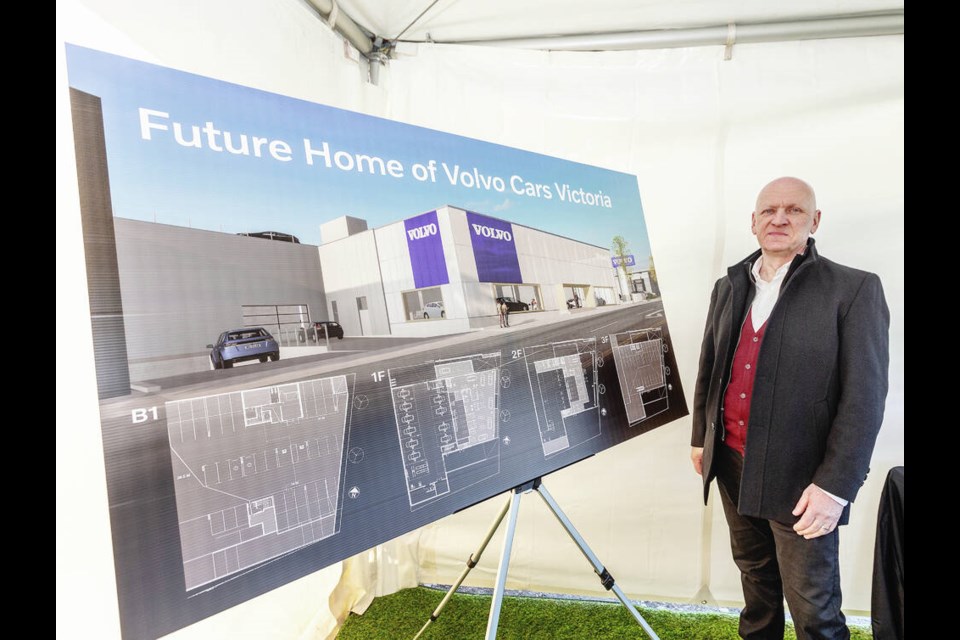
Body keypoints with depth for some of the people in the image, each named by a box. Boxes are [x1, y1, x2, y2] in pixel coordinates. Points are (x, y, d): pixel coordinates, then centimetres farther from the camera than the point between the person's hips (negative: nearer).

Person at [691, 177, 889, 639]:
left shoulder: (854, 289, -9)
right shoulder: (729, 287, 7)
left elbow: (864, 396, -13)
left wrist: (835, 485, -16)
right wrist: (701, 437, 16)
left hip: (800, 478, -4)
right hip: (731, 464, 5)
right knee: (754, 572, 24)